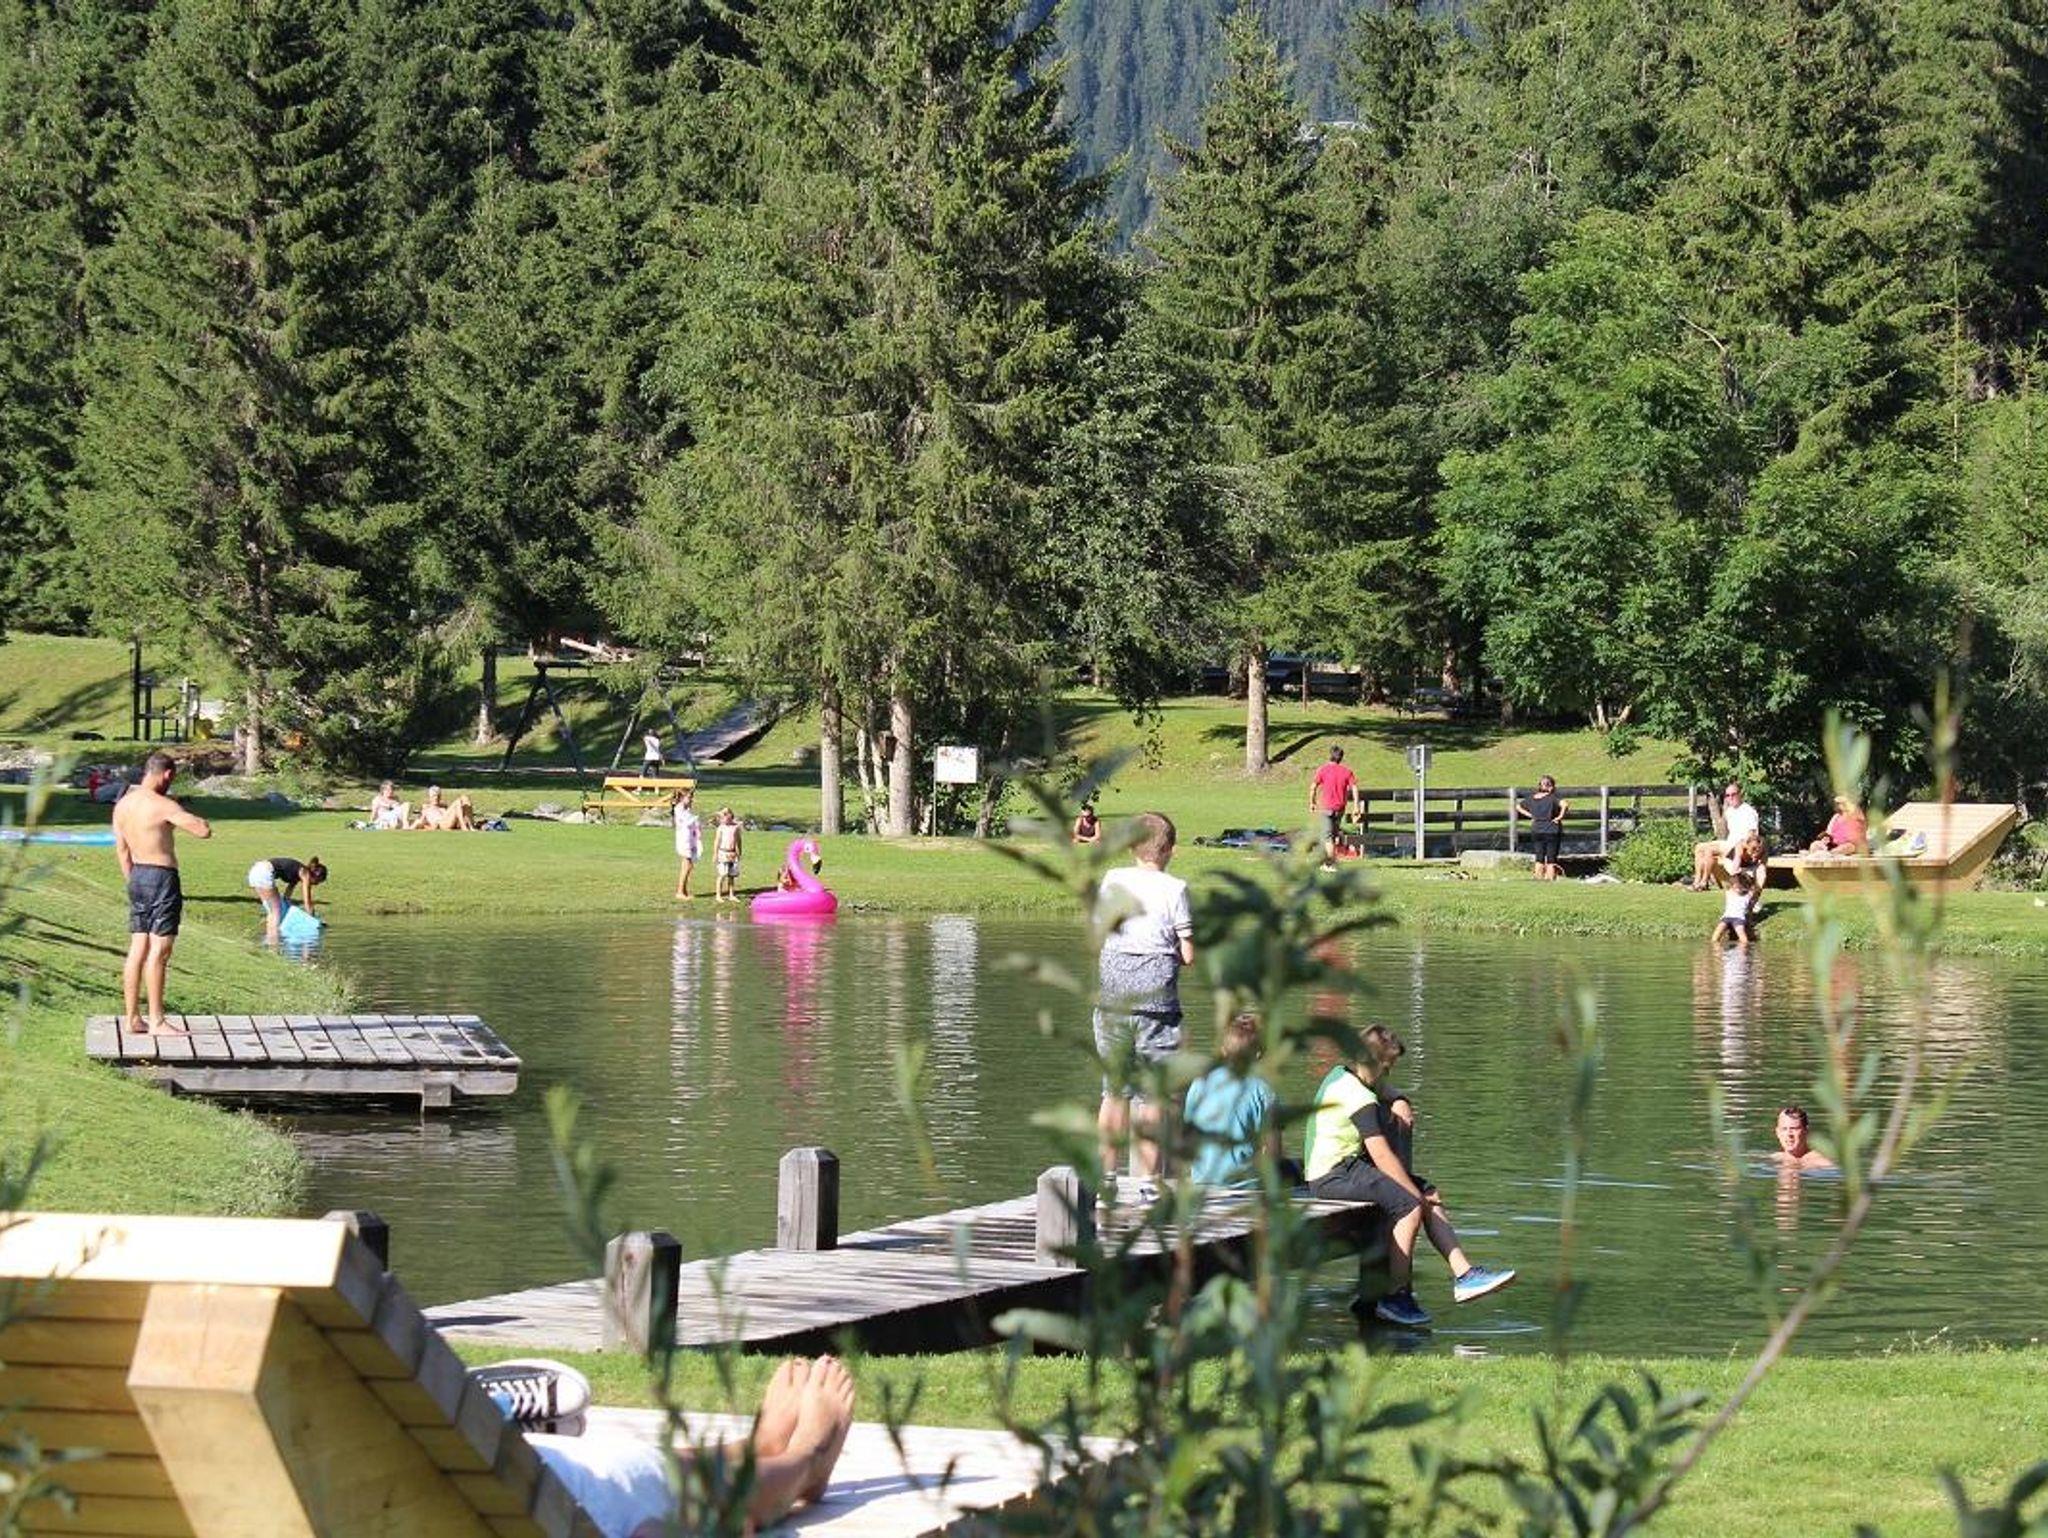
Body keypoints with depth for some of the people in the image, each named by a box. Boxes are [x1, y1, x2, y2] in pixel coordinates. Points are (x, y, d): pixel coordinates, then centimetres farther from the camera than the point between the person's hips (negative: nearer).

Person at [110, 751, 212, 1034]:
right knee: (159, 950, -6)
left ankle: (131, 1018, 14)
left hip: (137, 876, 8)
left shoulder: (122, 806, 8)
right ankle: (156, 1021, -5)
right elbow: (204, 831, -21)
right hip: (162, 878, -8)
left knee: (138, 949, 12)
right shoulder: (162, 805, -17)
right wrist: (191, 819, -1)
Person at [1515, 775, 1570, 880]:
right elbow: (1565, 804, -31)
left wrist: (1530, 815, 10)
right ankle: (1551, 880, 1)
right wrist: (1560, 816, -17)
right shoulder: (1553, 798, -13)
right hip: (1552, 831, -5)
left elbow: (1518, 806, 16)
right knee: (1551, 859, 2)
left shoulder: (1532, 799, 5)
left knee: (1539, 857, 13)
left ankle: (1538, 878, 13)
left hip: (1536, 831, 5)